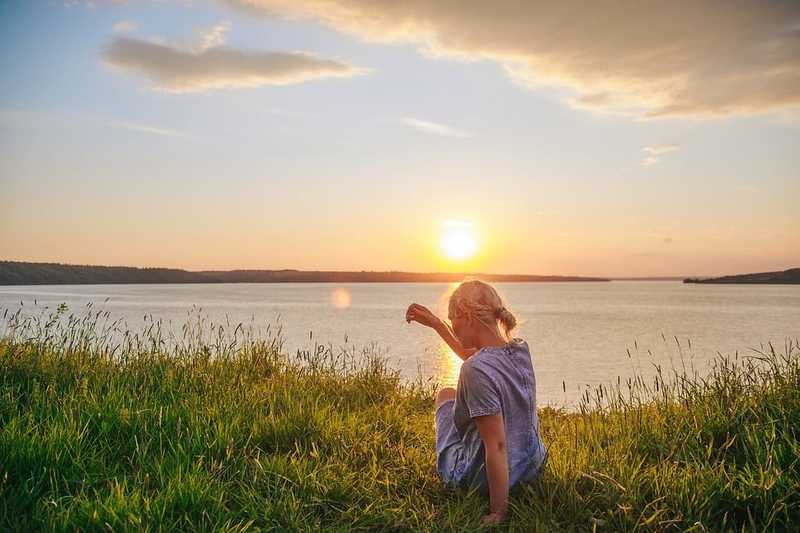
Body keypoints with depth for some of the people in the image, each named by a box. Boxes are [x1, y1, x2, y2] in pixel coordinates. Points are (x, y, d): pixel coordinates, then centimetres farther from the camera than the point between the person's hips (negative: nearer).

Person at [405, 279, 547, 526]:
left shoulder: (476, 371, -29)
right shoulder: (521, 348, -6)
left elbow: (497, 446, -29)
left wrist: (498, 514, -23)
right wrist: (435, 323, 17)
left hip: (483, 479, -6)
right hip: (532, 467, 6)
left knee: (445, 395, 20)